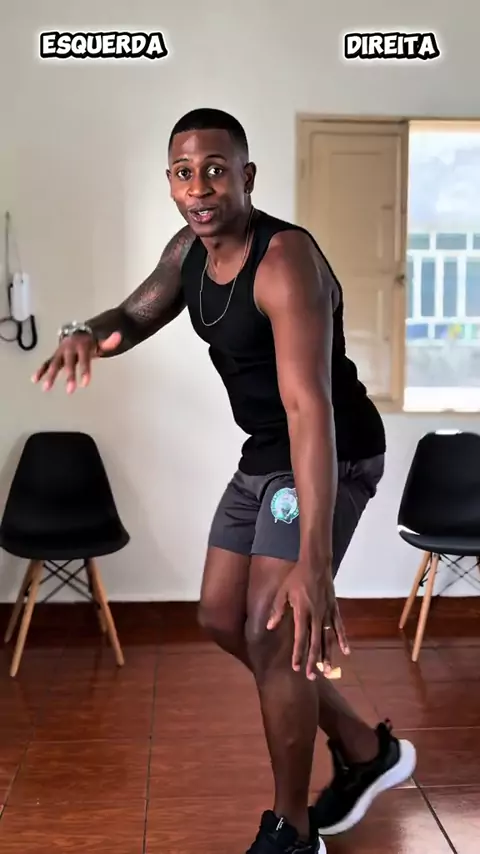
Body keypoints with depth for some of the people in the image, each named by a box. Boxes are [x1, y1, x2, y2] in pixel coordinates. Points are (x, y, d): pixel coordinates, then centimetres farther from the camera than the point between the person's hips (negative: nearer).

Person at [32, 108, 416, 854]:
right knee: (222, 618, 11)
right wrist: (88, 334, -16)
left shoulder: (286, 260, -28)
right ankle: (365, 749, 27)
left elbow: (309, 405, -38)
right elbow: (135, 316, 12)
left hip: (331, 456, -9)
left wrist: (314, 562, -47)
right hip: (262, 456, 9)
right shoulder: (188, 249, -1)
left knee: (272, 633, -13)